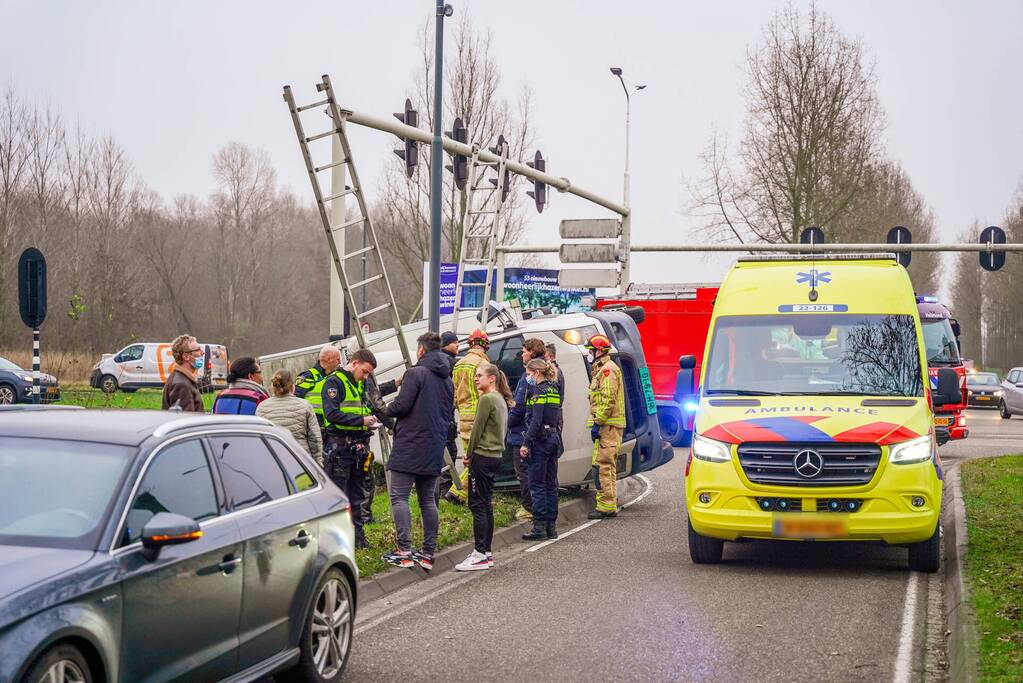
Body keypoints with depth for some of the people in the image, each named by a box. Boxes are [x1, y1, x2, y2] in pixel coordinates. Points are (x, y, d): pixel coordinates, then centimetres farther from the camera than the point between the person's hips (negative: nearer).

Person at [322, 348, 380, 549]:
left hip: (358, 447, 8)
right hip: (339, 447, -8)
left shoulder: (360, 384, 17)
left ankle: (357, 535, 19)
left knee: (356, 494, 13)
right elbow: (331, 414, -21)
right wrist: (361, 420, -22)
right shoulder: (335, 382, -10)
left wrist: (370, 419, 7)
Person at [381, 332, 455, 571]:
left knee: (399, 497, -5)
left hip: (409, 446, -7)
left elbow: (401, 406, -15)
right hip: (434, 451, 7)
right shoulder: (447, 381, 16)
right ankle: (428, 553, 10)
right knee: (428, 500, 11)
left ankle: (404, 552, -12)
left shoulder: (416, 373, -9)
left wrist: (389, 409, 5)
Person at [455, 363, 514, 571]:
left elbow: (477, 429, -13)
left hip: (483, 455, -9)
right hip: (495, 456, 9)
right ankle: (487, 553, 15)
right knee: (486, 504, 12)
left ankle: (480, 554, -8)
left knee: (478, 505, -7)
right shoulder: (501, 400, 15)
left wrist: (469, 455, -1)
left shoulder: (487, 399, -13)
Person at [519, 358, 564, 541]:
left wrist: (526, 443, -18)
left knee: (537, 484, -5)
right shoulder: (554, 390, 14)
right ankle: (551, 526, 13)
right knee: (551, 484, 10)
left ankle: (539, 526, -7)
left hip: (540, 441, -8)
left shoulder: (538, 391, -12)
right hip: (554, 439, 8)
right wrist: (557, 440, 19)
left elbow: (536, 421, -18)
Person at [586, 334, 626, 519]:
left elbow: (608, 400, -20)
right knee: (607, 466, 14)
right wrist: (597, 422, 21)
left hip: (608, 426, -11)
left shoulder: (608, 369, -12)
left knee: (602, 465, -11)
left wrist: (597, 423, -20)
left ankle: (607, 506, -11)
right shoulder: (601, 369, 21)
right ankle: (611, 503, 20)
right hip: (607, 426, 11)